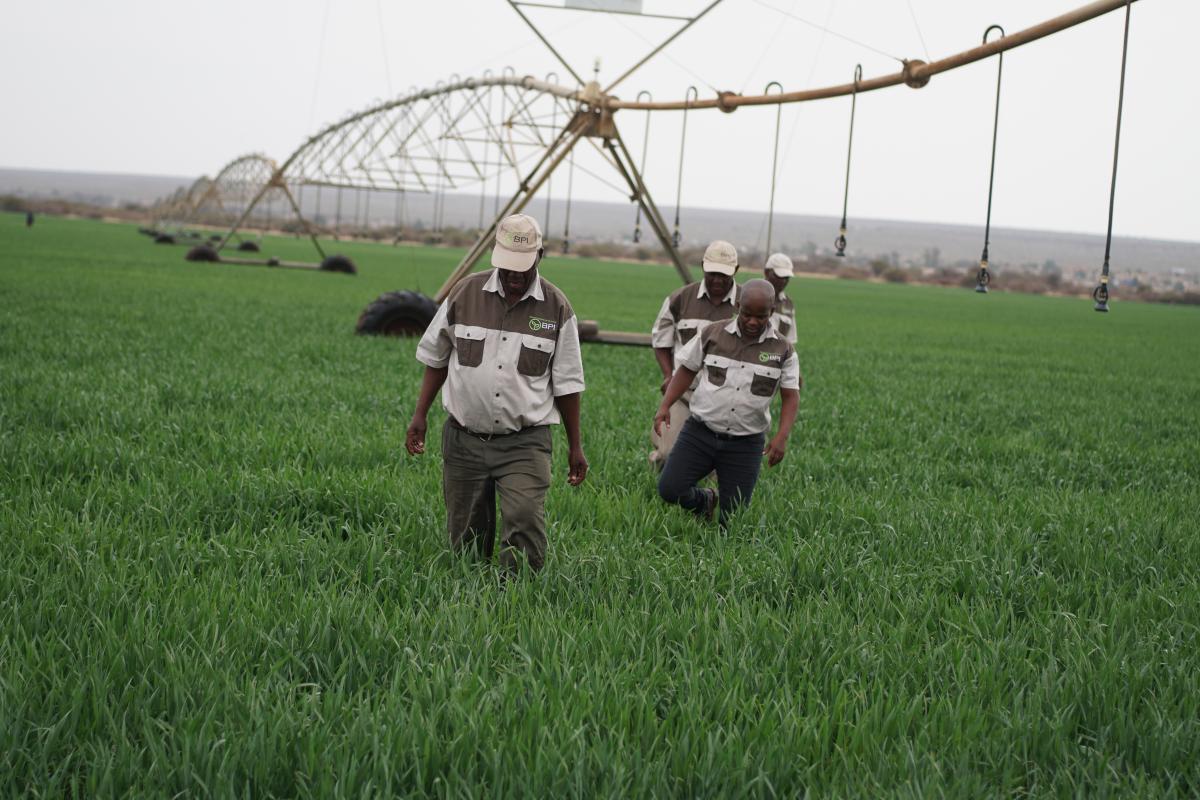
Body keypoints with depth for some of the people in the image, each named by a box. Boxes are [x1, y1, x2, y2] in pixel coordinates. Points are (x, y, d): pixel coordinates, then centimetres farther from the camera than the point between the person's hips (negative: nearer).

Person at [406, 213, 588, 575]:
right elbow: (436, 358, 12)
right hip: (464, 437, 2)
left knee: (525, 525, -18)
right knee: (465, 537, 7)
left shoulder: (556, 308, -1)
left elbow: (567, 383, 5)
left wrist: (575, 447, 6)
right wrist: (419, 416, 7)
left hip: (525, 442, -2)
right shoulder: (466, 293, 1)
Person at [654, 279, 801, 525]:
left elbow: (791, 397, 1)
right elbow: (686, 370, 8)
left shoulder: (782, 351, -1)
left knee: (732, 520, -2)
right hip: (700, 432, 1)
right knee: (670, 490, -13)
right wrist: (665, 406, -4)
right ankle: (705, 501, 21)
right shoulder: (713, 335, -1)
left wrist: (782, 436, -14)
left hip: (745, 444, -1)